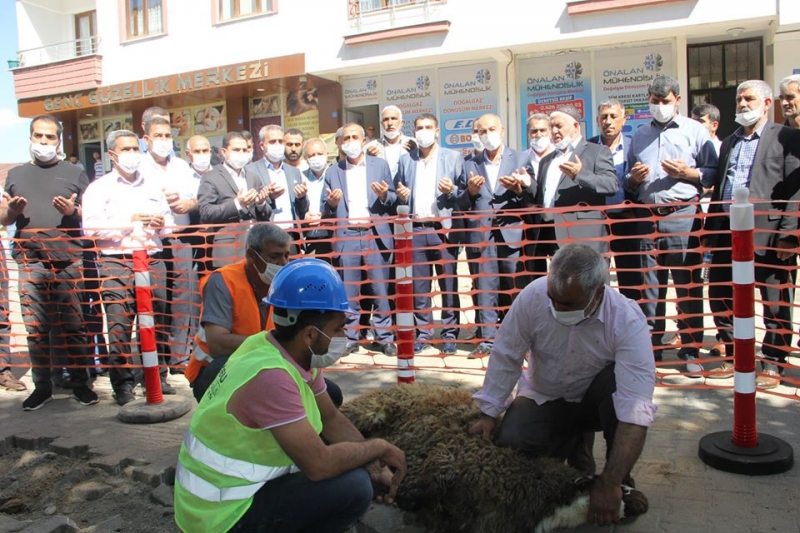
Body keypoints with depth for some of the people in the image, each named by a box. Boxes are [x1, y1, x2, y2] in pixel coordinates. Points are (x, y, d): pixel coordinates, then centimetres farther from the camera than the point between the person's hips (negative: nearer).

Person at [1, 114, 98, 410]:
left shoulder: (75, 173, 11)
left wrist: (73, 211, -11)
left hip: (69, 260, -2)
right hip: (30, 261, 2)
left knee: (74, 325, 0)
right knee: (35, 326, 4)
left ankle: (80, 382, 9)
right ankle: (42, 385, 14)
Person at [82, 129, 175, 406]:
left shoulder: (154, 184, 19)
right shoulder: (99, 188, 5)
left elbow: (169, 221, 22)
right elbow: (90, 227, -7)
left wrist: (162, 224, 0)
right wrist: (129, 221, -12)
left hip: (153, 260, 3)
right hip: (116, 263, -3)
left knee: (156, 321, 4)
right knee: (119, 326, -4)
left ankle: (158, 377, 16)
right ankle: (123, 384, 5)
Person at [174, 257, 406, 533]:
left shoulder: (298, 353, -2)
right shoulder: (270, 376, -30)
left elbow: (332, 419, 7)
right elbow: (319, 465, -30)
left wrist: (375, 467, -4)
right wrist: (380, 448, -14)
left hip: (239, 486, 9)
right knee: (354, 487, -19)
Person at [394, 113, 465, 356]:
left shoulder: (453, 157, 7)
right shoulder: (405, 160, 15)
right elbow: (399, 195, 17)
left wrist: (452, 191, -14)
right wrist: (400, 196, -4)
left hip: (443, 228, -2)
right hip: (415, 230, 2)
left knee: (448, 284, 1)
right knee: (418, 285, 5)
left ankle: (449, 334, 10)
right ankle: (423, 333, 16)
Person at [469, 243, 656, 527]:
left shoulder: (628, 321, -30)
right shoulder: (533, 296, -26)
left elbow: (636, 409, -37)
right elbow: (506, 357, -12)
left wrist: (609, 483, -42)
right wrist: (489, 413, -10)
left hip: (594, 400, -1)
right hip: (544, 398, 2)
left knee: (618, 382, -34)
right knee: (511, 442, -25)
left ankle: (622, 481, -9)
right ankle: (574, 442, 10)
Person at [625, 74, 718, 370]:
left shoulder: (695, 131, 7)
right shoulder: (639, 135, 18)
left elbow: (714, 173, 3)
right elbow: (629, 183, 21)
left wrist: (688, 173, -13)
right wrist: (634, 178, -1)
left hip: (682, 216, -3)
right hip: (648, 216, 3)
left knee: (688, 285, 0)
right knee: (650, 285, 7)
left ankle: (691, 350, 11)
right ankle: (651, 348, 16)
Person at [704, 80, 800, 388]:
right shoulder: (728, 142, 20)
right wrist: (710, 231, 12)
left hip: (767, 234, -6)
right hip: (727, 233, 6)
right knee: (721, 298, 10)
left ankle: (773, 365, 17)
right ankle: (734, 357, 25)